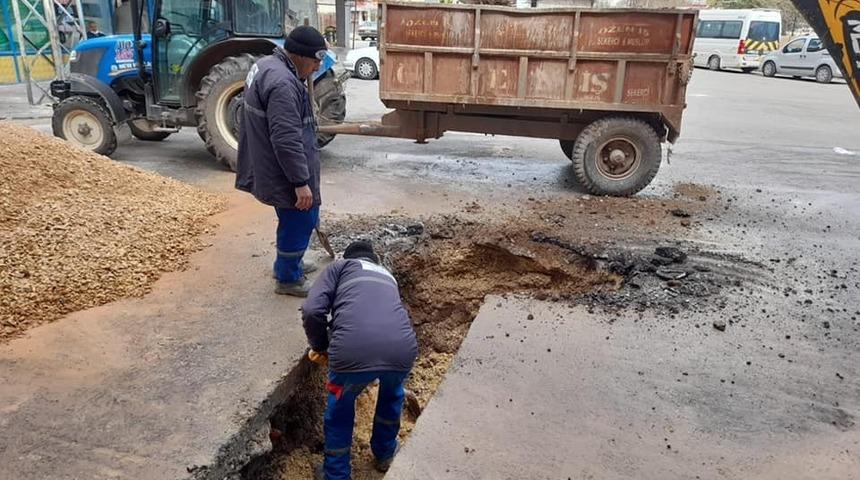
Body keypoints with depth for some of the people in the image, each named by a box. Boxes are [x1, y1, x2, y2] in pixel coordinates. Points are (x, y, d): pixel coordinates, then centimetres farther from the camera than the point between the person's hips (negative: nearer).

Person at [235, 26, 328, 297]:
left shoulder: (267, 65, 10)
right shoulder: (282, 83, -25)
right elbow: (286, 140, -29)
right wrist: (301, 182, -25)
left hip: (271, 167, 10)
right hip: (285, 172, -10)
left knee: (294, 220, 23)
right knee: (300, 220, 3)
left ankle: (289, 263, 39)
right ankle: (288, 278, 16)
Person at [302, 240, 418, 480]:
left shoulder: (339, 267, 23)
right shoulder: (387, 275, 37)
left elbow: (312, 311, 6)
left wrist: (320, 347, 23)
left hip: (352, 352, -3)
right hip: (401, 350, 3)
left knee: (340, 407, 29)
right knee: (392, 393, 38)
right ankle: (385, 455, 54)